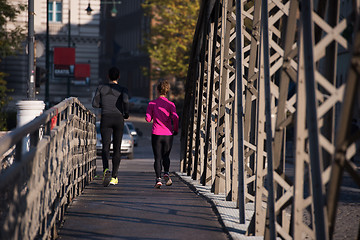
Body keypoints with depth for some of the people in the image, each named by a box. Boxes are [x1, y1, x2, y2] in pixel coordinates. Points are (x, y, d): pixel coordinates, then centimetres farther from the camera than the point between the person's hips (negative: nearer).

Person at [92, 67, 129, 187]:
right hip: (119, 119, 0)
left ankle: (106, 169, -36)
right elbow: (125, 101, -18)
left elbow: (95, 103, 4)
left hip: (105, 119, 0)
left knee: (105, 147, -8)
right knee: (117, 148, 12)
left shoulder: (101, 88, 6)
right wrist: (126, 113, -1)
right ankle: (114, 176, 12)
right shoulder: (123, 90, 1)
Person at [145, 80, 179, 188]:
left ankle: (158, 178, -9)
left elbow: (148, 119, -4)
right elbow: (175, 118, -13)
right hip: (168, 134, 1)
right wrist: (176, 129, 1)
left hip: (156, 134, -1)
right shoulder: (171, 104, -1)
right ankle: (166, 173, -8)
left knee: (158, 158, 4)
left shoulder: (152, 104, 0)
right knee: (166, 156, 16)